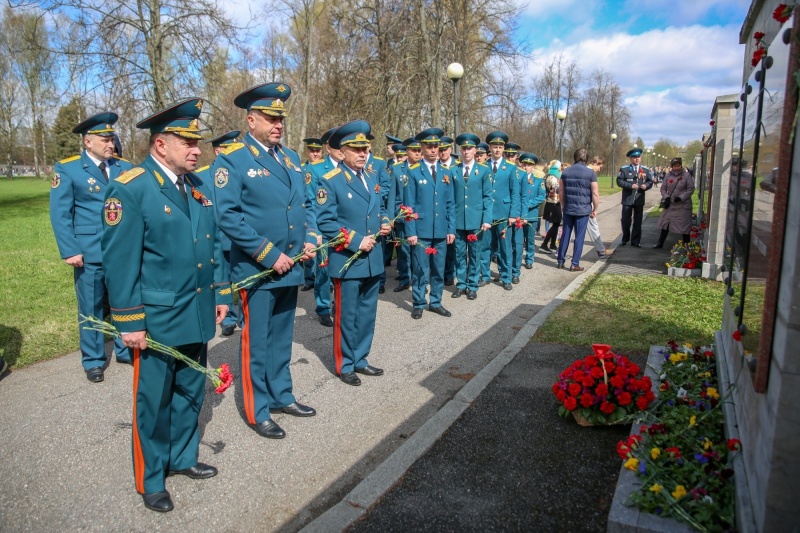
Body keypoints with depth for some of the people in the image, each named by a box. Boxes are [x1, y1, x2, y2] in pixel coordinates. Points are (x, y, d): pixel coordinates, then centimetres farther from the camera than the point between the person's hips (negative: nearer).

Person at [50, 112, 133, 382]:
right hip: (89, 252, -2)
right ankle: (93, 360, 24)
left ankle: (125, 350, 29)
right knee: (90, 307, 9)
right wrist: (69, 251, -12)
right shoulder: (67, 169, -1)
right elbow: (60, 214, -4)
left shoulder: (125, 167, 8)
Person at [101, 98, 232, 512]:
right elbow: (120, 262, -15)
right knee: (153, 401, 10)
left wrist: (220, 293, 11)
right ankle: (150, 479, 29)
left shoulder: (198, 186, 8)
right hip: (157, 319, -6)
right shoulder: (129, 189, -14)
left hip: (197, 315, 6)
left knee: (190, 393, 19)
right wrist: (130, 323, -15)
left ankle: (182, 458, 40)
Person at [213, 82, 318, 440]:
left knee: (282, 338, 19)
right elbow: (228, 216, -18)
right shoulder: (231, 160, -10)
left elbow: (306, 204, 18)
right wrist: (270, 255, -19)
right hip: (257, 271, -6)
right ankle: (257, 412, 22)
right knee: (256, 343, 6)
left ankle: (281, 396, 35)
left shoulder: (291, 157, 12)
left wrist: (310, 239, 0)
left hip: (291, 267, 7)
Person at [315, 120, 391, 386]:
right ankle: (345, 365, 20)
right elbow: (325, 222, -15)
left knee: (367, 313, 15)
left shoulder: (373, 176, 10)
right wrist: (356, 242, -19)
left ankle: (360, 359, 30)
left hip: (373, 259, 7)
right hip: (347, 260, -6)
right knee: (346, 316, 5)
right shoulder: (330, 181, -11)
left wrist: (385, 223, -1)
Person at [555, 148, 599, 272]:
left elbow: (561, 191, 8)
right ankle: (575, 264, 4)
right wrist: (595, 209, 3)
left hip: (568, 209, 3)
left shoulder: (566, 171, 3)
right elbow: (595, 194, -8)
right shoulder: (590, 173, -7)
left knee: (565, 235, 12)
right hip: (583, 209, -3)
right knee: (579, 237, 2)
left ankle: (560, 261, 18)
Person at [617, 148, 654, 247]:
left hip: (639, 200, 2)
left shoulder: (646, 170, 9)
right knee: (625, 221, 4)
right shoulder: (624, 169, 0)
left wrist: (646, 186, -12)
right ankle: (625, 239, 22)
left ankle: (635, 241, 15)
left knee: (638, 222, 6)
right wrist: (630, 185, -19)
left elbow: (650, 181, 10)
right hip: (627, 199, -2)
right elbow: (619, 181, -7)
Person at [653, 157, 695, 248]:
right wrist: (666, 197, -9)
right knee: (665, 223, 10)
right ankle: (660, 243, 20)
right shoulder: (668, 175, 3)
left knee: (684, 226, 2)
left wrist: (681, 197, -17)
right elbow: (663, 188, 7)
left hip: (682, 205, -4)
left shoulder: (686, 175, -7)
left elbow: (691, 189, -7)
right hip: (670, 204, 4)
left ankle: (686, 245, 14)